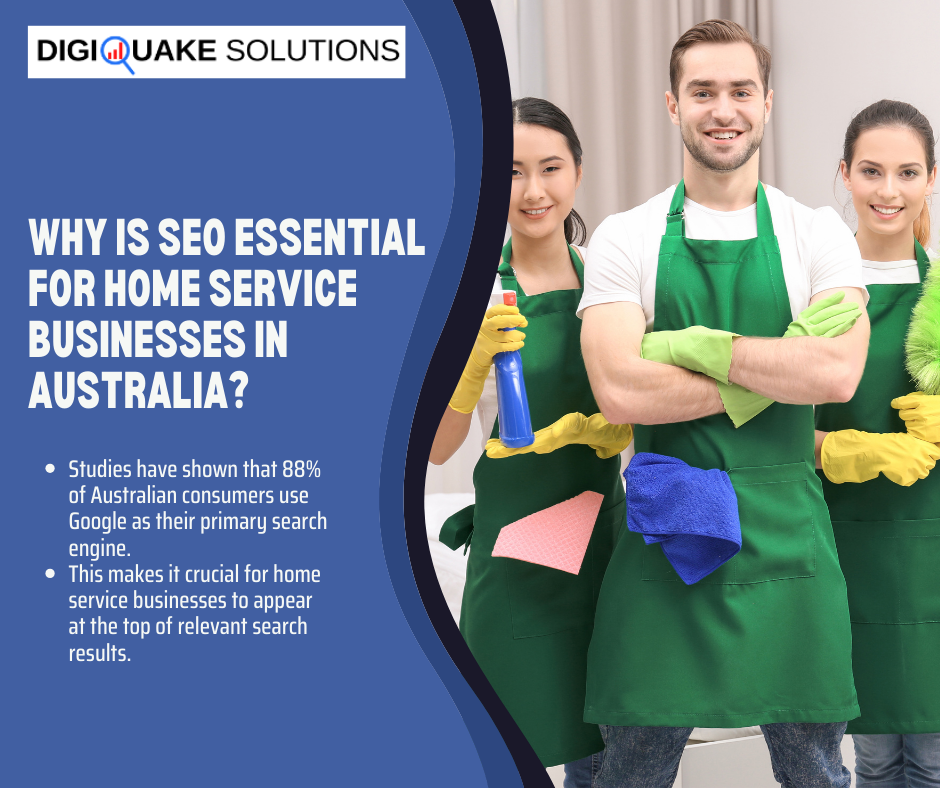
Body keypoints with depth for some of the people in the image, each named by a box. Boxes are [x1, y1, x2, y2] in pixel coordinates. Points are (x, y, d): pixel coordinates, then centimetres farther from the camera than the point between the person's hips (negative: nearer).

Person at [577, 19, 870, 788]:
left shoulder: (818, 235, 3)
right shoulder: (626, 239, 0)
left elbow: (838, 373, -13)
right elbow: (619, 391, -15)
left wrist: (699, 345, -15)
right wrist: (778, 371, -13)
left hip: (787, 540, 1)